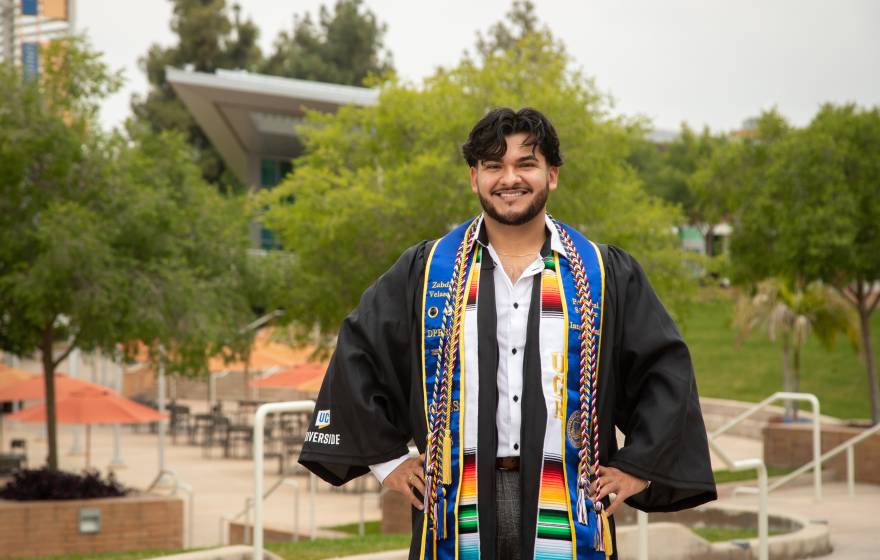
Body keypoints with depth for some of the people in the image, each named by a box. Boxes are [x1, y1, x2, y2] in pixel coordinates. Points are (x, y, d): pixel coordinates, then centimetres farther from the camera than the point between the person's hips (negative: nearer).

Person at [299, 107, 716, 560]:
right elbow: (357, 356, 12)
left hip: (567, 517, 0)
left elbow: (667, 369, 9)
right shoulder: (424, 272, 8)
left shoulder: (607, 276, 7)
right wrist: (386, 457, 7)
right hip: (459, 513, 0)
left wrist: (637, 467, 3)